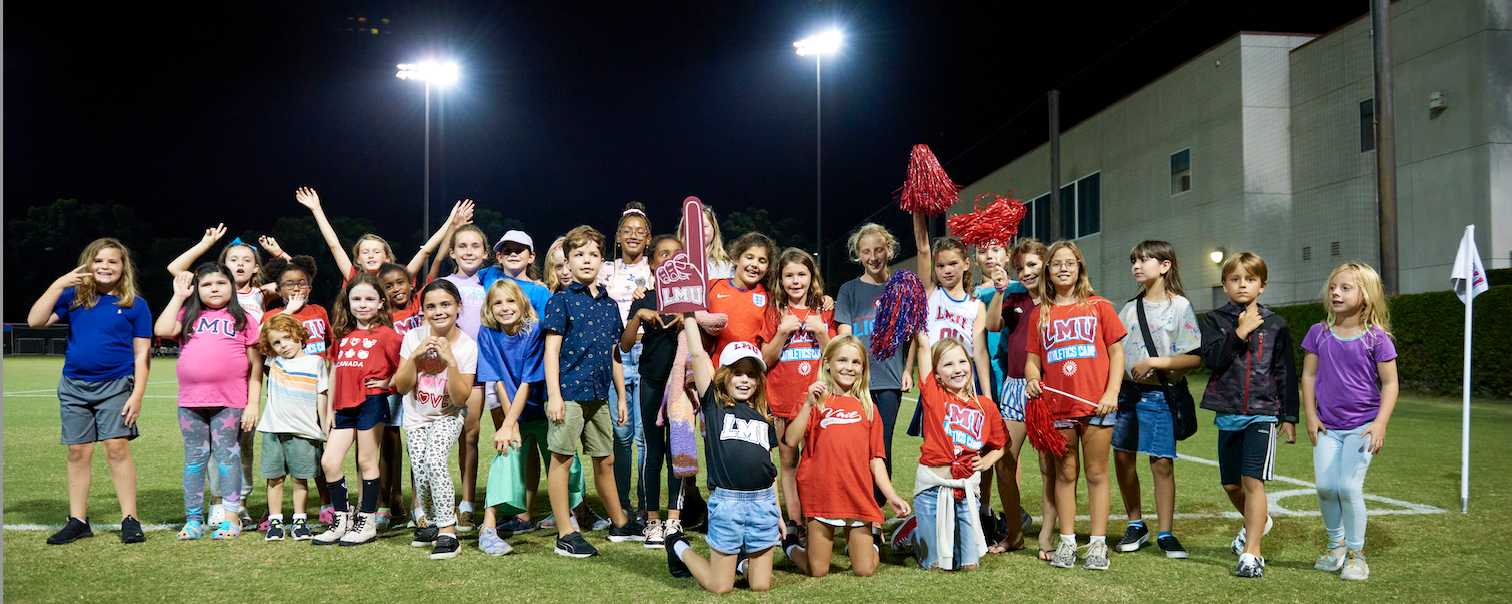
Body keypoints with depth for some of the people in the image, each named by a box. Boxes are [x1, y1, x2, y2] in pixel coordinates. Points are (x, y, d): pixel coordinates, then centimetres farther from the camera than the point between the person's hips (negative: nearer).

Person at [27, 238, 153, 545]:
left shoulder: (135, 305, -1)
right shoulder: (73, 296, 6)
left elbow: (142, 354, -1)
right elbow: (35, 321, -5)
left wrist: (137, 395, -8)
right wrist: (58, 285, -11)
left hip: (116, 385, -3)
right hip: (74, 385, 3)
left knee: (117, 447, -10)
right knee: (78, 451, 7)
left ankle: (130, 519, -3)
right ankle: (77, 521, 16)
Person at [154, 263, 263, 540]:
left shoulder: (243, 319, 5)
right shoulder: (189, 316, 11)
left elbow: (255, 364, 3)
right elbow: (162, 330, -9)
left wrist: (253, 403, -5)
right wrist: (179, 296, -1)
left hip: (229, 403, -3)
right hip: (191, 403, 3)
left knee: (227, 456, 3)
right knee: (194, 459, 9)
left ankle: (231, 518, 9)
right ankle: (193, 519, 17)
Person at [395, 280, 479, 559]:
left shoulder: (467, 346, -14)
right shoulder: (414, 337, -8)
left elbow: (461, 398, -18)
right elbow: (402, 386, -9)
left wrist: (451, 361, -29)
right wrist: (416, 355, -22)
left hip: (448, 416, -2)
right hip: (417, 418, 3)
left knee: (434, 458, -28)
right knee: (421, 475, -12)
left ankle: (448, 532, -21)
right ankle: (431, 521, 19)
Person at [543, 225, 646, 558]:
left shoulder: (609, 305, 13)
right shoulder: (561, 300, -4)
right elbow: (552, 349, -9)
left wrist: (621, 396, 16)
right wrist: (554, 394, -16)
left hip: (598, 394, 6)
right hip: (568, 391, -6)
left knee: (605, 459, 16)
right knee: (562, 458, 0)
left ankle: (620, 524, 29)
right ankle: (565, 535, 6)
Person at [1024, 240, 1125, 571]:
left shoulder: (1098, 306, 3)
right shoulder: (1040, 314, 8)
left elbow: (1116, 352, 2)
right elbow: (1033, 358, 10)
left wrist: (1112, 392, -8)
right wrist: (1032, 380, -11)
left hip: (1096, 404, -2)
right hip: (1057, 405, 2)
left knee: (1096, 473, 5)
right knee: (1065, 473, 9)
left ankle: (1098, 543, 11)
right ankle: (1067, 541, 17)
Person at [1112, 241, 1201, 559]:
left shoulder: (1180, 306, -2)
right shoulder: (1130, 308, 12)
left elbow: (1195, 358, -8)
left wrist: (1153, 363, -15)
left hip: (1159, 393, -5)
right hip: (1126, 391, 5)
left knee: (1162, 462, -3)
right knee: (1122, 456, 5)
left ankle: (1165, 533, 9)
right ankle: (1136, 525, 21)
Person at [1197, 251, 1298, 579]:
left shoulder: (1274, 324, 3)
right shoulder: (1215, 320, 4)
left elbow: (1286, 373, 4)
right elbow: (1211, 358, -12)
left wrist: (1289, 416, 2)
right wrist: (1239, 333, -18)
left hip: (1262, 413, -2)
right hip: (1228, 413, 3)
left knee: (1252, 481, -12)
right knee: (1232, 485, 12)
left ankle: (1251, 554, -7)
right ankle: (1259, 521, 42)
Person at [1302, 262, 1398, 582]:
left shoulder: (1376, 338, -7)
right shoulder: (1319, 333, 2)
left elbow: (1390, 383, -4)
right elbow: (1309, 375, 7)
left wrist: (1380, 423, -12)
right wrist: (1310, 415, 0)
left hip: (1362, 426, -3)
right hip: (1327, 426, 3)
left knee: (1349, 486, -10)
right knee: (1325, 486, -3)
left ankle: (1356, 553, 7)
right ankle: (1335, 544, 20)